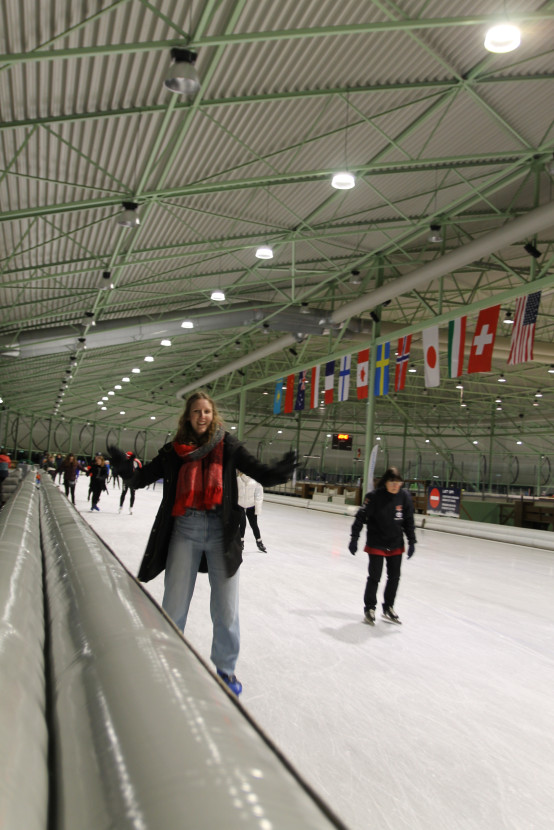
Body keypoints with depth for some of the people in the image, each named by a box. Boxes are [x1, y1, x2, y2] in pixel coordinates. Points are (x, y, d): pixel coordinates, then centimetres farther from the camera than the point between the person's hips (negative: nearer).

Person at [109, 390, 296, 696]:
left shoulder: (227, 445, 1)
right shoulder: (174, 450, 4)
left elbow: (261, 473, -4)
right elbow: (141, 478, 2)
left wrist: (279, 471, -26)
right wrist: (124, 467, -19)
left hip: (221, 530, 0)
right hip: (185, 529, 1)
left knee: (226, 608, 7)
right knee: (174, 605, 10)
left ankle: (225, 668, 30)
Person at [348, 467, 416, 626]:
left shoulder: (405, 497, -6)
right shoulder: (374, 496, -18)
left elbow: (408, 521, 5)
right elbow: (361, 517, -12)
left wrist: (411, 541, 5)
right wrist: (354, 538, -11)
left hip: (396, 545, 4)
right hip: (376, 544, -4)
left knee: (394, 577, 12)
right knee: (374, 577, 1)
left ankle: (388, 609, 31)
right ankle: (369, 609, 20)